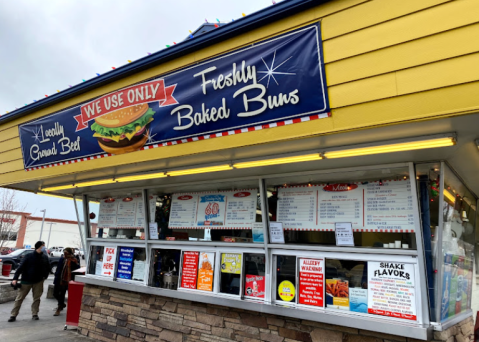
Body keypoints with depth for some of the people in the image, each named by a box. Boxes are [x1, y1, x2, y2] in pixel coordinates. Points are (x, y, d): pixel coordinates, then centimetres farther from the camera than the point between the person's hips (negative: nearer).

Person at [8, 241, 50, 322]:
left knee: (36, 298, 7)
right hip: (26, 281, -3)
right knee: (19, 298, 3)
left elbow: (48, 268, 12)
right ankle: (13, 315, 13)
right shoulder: (29, 256, -9)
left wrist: (44, 276, 1)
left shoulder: (45, 257, 1)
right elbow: (20, 267, -11)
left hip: (38, 282, 3)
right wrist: (15, 278, -16)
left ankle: (35, 314, 18)